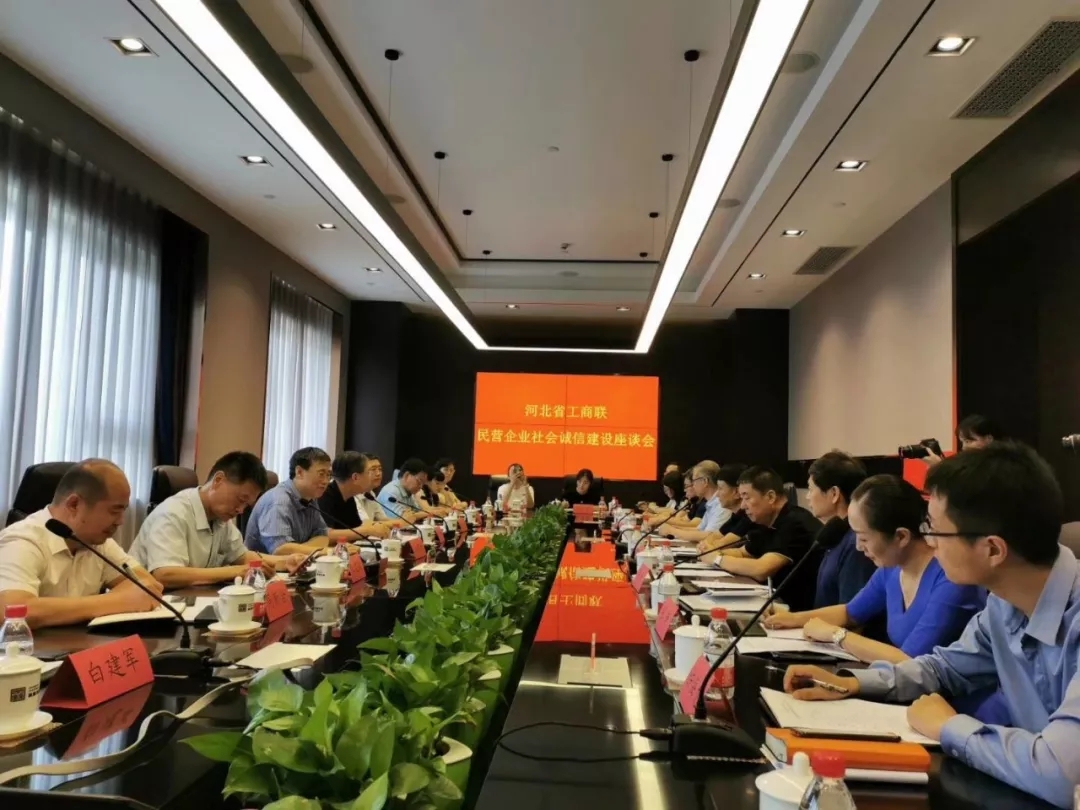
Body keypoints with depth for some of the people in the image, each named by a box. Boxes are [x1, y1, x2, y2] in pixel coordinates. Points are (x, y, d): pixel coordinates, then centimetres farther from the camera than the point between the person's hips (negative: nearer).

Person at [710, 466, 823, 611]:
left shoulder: (796, 524, -21)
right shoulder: (765, 523, 6)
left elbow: (761, 570, -29)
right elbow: (742, 553, 20)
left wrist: (718, 559, -15)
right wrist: (716, 552, -1)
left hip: (803, 610, -7)